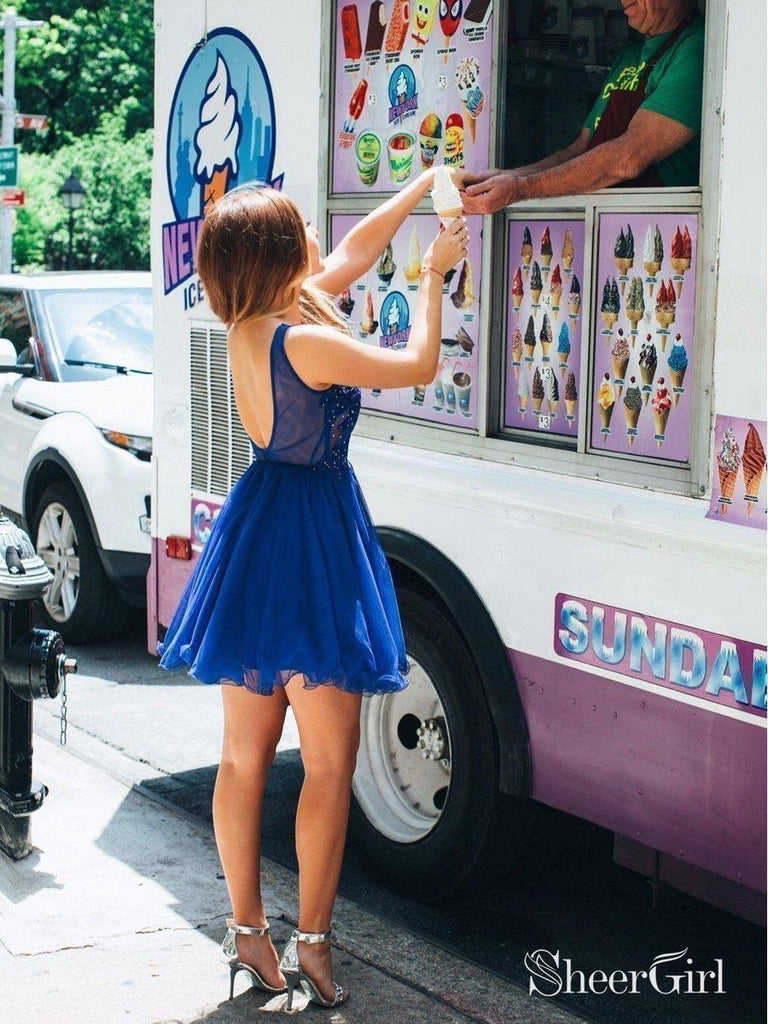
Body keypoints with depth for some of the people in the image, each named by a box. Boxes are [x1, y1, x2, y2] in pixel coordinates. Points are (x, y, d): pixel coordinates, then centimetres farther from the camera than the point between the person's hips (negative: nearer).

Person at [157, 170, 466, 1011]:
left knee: (245, 753, 12)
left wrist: (426, 183, 24)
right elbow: (417, 366, -8)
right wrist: (433, 274, 5)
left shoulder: (251, 326, 5)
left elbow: (357, 248, 18)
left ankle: (246, 932, 21)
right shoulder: (303, 339, -21)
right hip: (311, 540, -9)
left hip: (261, 536, 9)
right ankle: (311, 941, 8)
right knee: (329, 761, 2)